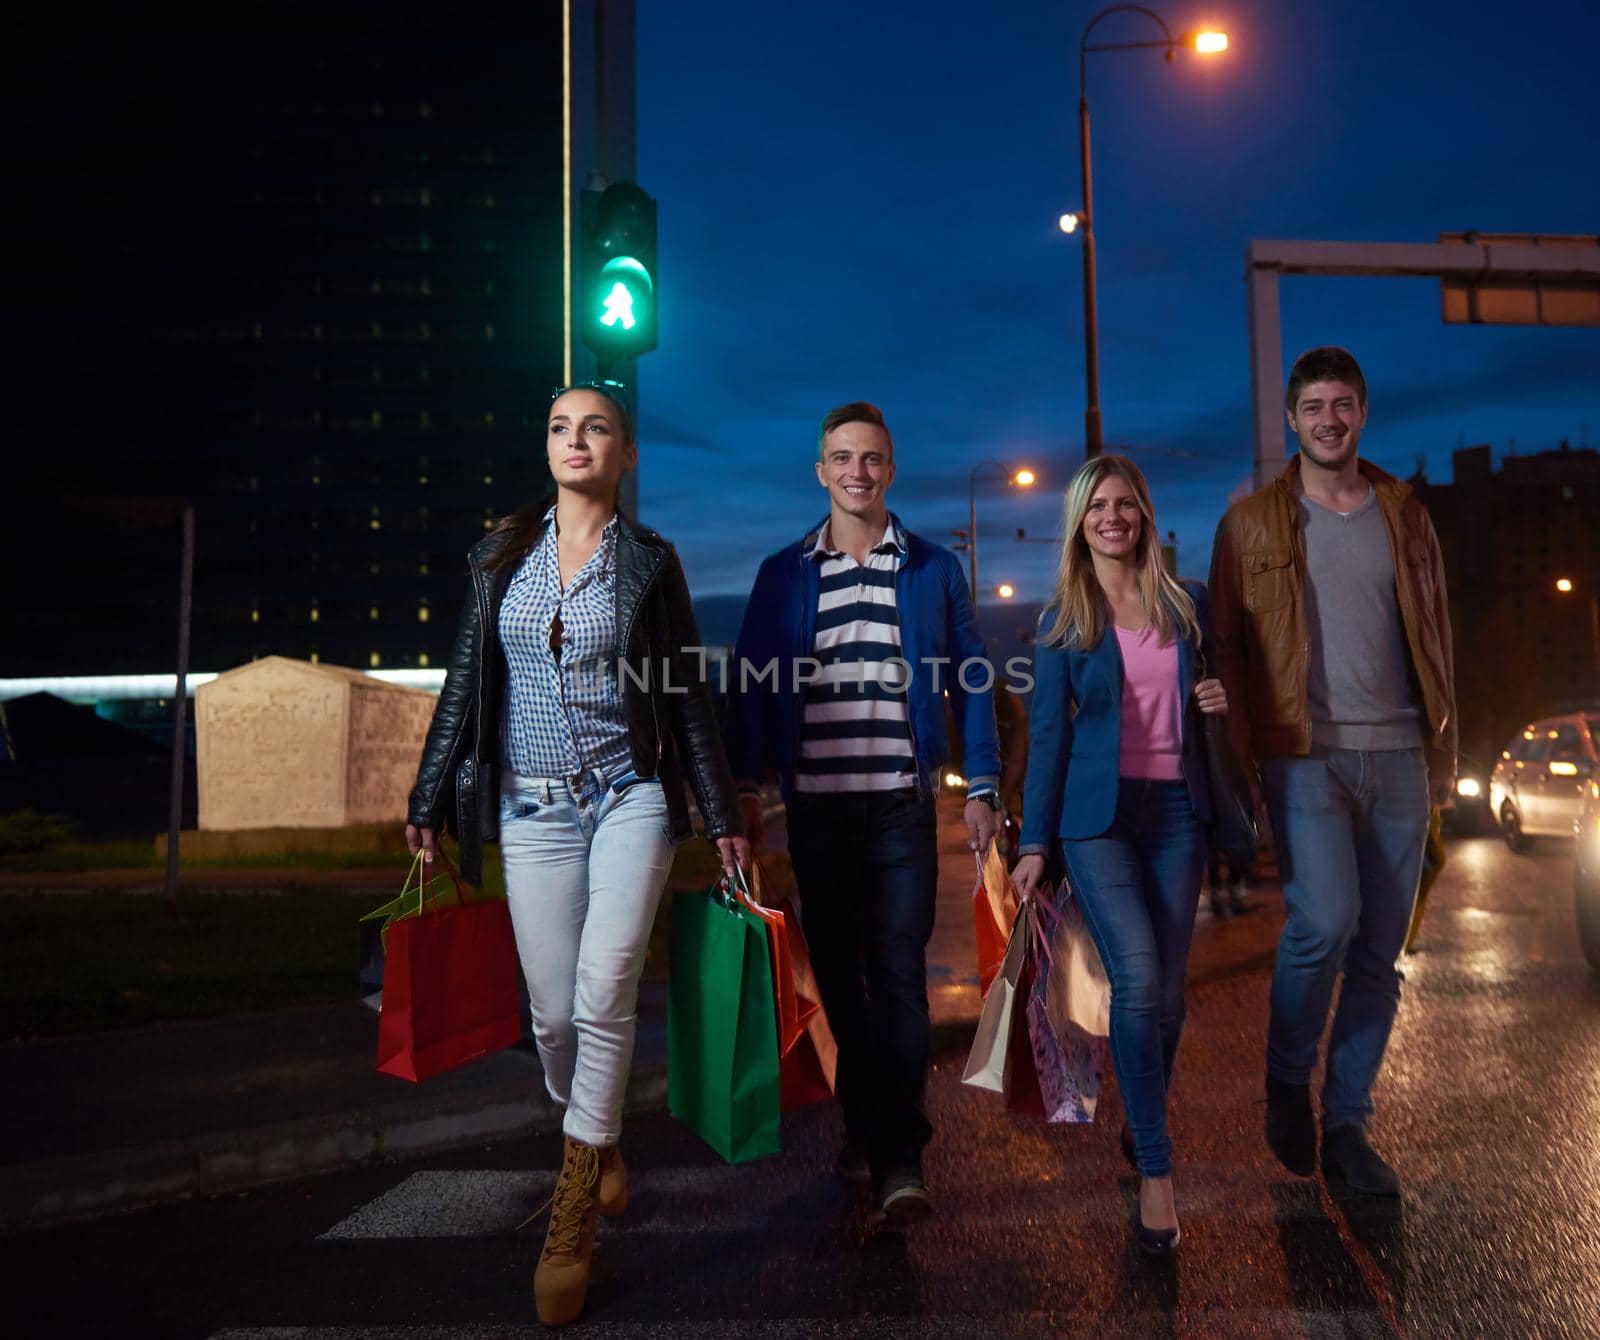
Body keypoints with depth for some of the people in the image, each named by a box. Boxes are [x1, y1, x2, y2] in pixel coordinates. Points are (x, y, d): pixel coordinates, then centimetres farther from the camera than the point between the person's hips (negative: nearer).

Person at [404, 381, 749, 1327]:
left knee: (604, 998, -11)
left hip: (630, 798, -2)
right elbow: (466, 684, 10)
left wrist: (722, 815, 4)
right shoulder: (502, 557, 8)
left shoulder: (651, 561, 3)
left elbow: (688, 694, 4)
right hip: (531, 809, 2)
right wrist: (431, 804, 9)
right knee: (555, 1012, 4)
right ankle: (599, 1142, 34)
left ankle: (573, 1219, 5)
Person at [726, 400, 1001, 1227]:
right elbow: (751, 686, 6)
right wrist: (745, 790, 0)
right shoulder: (783, 575, 7)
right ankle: (866, 1122, 28)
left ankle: (897, 1161, -2)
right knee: (837, 975, 10)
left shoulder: (933, 569, 7)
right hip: (815, 807, 2)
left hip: (901, 806, -1)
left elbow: (970, 682, 7)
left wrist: (981, 788, 2)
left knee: (897, 975, -6)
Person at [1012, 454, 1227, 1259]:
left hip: (1177, 809, 3)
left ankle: (1142, 1128, 29)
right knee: (1136, 978, -15)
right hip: (1098, 814, -3)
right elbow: (1048, 734, 1)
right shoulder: (1061, 622, 3)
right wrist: (1034, 845, -1)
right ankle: (1156, 1171, -7)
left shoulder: (1187, 606, 9)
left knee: (1167, 988, 6)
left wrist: (1220, 702, -3)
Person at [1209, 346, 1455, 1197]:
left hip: (1397, 756, 4)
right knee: (1325, 921, -19)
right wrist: (1241, 756, -6)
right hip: (1306, 755, -3)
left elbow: (1433, 634, 13)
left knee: (1379, 953, 6)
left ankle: (1346, 1125, 21)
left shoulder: (1403, 513, 12)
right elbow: (1227, 646, 1)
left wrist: (1443, 748, 7)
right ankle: (1287, 1082, 8)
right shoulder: (1254, 520, 3)